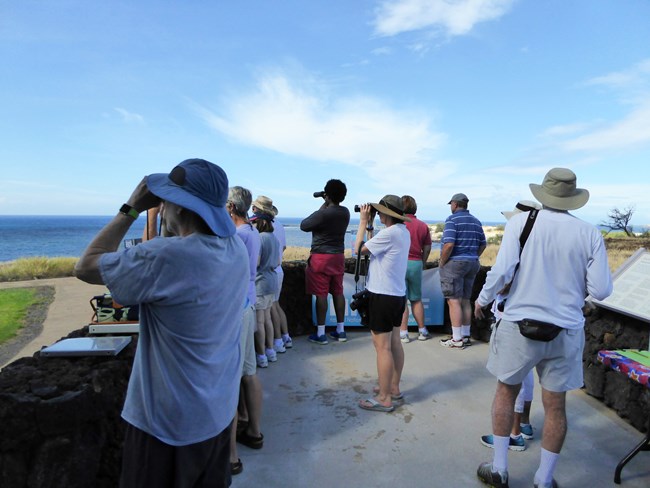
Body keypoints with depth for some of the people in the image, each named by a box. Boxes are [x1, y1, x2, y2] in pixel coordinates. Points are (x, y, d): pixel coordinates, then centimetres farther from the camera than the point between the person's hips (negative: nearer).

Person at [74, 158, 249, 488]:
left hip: (169, 424, -6)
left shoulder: (166, 256, -29)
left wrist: (131, 208, -11)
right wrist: (168, 222, 2)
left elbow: (85, 267, -14)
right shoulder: (237, 248, -6)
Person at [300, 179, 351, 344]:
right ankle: (340, 331, 19)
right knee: (338, 292, 12)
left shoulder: (323, 214, -18)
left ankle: (320, 334, 5)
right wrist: (326, 206, 12)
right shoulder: (345, 213, 3)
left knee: (321, 294, -1)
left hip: (321, 257, -7)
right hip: (338, 256, 7)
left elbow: (304, 226, -5)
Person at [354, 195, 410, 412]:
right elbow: (374, 248, 13)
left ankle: (384, 398, 5)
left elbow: (360, 248, -12)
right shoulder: (403, 232, 10)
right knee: (394, 342, 16)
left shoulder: (389, 233, -20)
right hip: (397, 295, 10)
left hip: (383, 296, -10)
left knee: (382, 346, -3)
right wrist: (370, 225, 9)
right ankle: (394, 388, 29)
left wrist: (363, 222, -3)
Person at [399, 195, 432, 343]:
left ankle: (403, 333, 4)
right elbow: (427, 248, 8)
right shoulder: (423, 225, 5)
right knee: (416, 299, 16)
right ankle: (422, 331, 24)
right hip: (416, 264, 4)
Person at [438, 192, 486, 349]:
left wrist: (441, 262, -11)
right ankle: (465, 336, 19)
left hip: (454, 263, -8)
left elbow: (449, 244, -21)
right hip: (472, 264, 8)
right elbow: (483, 244, 15)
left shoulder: (452, 219, -11)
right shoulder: (476, 221, 12)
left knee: (454, 301, -4)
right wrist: (473, 258, 19)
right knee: (465, 300, 13)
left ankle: (457, 339, -2)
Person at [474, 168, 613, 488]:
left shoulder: (521, 222, -8)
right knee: (555, 405, 14)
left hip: (521, 326, -1)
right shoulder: (590, 234, -4)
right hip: (566, 331, 2)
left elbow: (502, 271, -16)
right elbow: (600, 290, -5)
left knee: (505, 392, 16)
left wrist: (482, 299, 0)